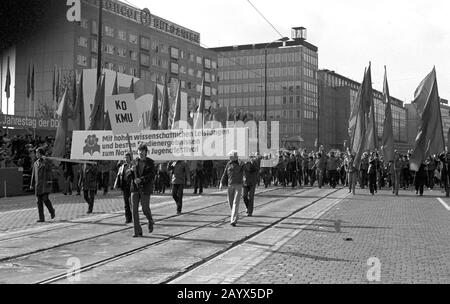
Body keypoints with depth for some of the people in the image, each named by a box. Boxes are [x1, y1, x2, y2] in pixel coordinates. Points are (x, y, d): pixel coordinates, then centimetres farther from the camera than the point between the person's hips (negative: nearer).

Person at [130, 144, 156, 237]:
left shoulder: (150, 162, -2)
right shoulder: (135, 162, 9)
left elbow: (151, 175, -11)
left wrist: (141, 179, -23)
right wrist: (131, 170, -10)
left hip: (145, 188, -3)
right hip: (135, 188, 3)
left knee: (145, 208, -2)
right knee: (134, 209, -5)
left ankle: (150, 221, 33)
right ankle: (138, 232, -1)